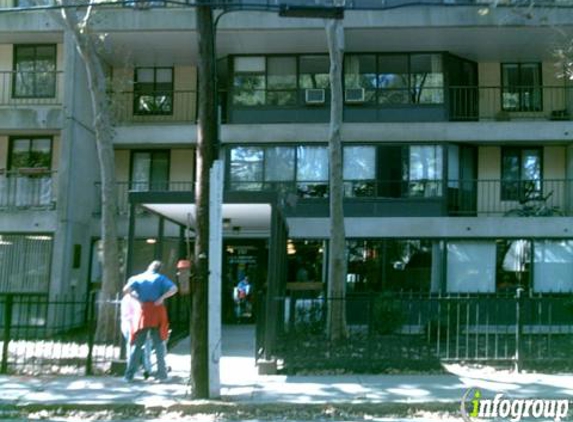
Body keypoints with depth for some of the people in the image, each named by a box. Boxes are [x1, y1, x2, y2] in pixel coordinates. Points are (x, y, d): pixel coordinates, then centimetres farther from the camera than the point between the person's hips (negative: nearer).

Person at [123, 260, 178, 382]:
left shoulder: (138, 278, 10)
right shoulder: (160, 278, 7)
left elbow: (126, 290, -7)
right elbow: (174, 289, -9)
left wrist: (136, 296, 5)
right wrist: (162, 297, -8)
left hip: (143, 311, 1)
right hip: (157, 310, -1)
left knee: (137, 344, 7)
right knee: (158, 344, 7)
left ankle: (129, 375, 4)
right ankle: (162, 374, 6)